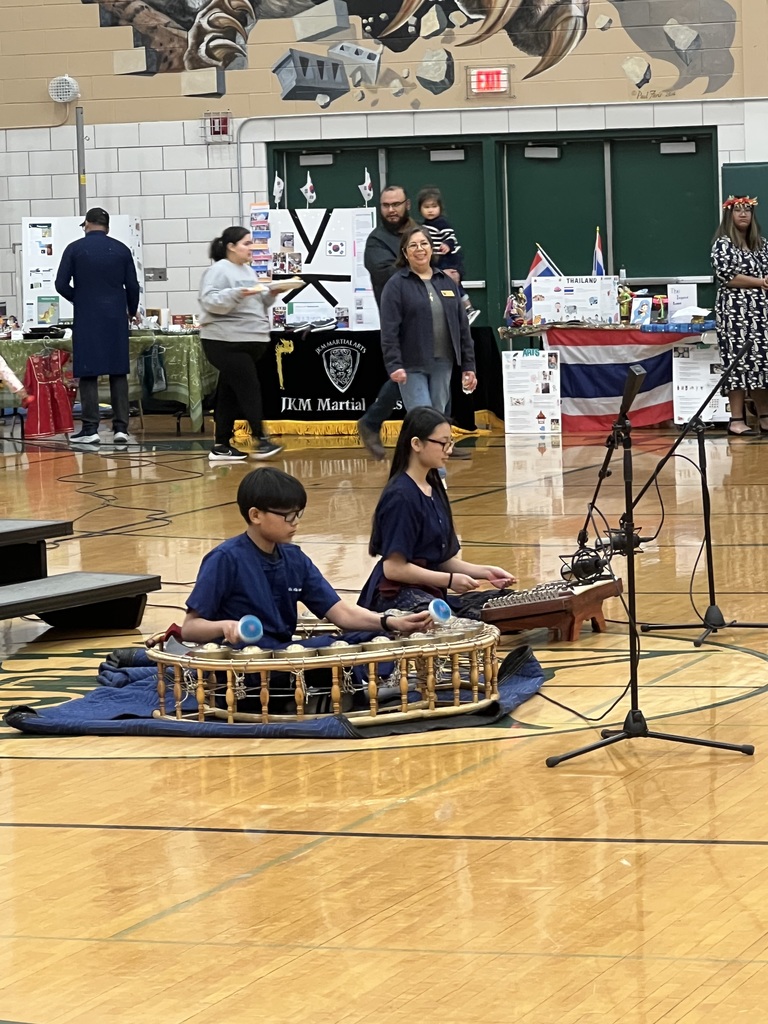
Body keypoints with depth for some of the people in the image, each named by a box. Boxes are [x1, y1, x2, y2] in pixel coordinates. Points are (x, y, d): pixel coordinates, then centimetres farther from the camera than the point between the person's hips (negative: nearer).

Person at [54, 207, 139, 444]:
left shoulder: (75, 249, -2)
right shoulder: (121, 250, 4)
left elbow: (61, 285, -3)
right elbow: (132, 286, 5)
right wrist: (132, 311, 24)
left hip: (86, 318, -2)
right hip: (116, 318, 2)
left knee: (88, 373, 2)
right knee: (118, 373, 6)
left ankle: (90, 428, -1)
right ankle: (121, 427, 2)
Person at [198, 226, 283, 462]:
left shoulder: (247, 271, 18)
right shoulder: (218, 271, -9)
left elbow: (256, 304, 24)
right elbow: (210, 301, -19)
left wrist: (270, 294, 6)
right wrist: (237, 293, -29)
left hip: (250, 342, 9)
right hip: (226, 342, -9)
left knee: (229, 394, 9)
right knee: (249, 389, -11)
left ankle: (221, 446, 10)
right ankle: (260, 441, -10)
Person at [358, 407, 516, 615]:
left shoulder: (435, 491, 15)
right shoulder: (401, 496, -13)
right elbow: (394, 568, -17)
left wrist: (485, 572, 3)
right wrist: (449, 580, -16)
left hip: (431, 594, 10)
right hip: (398, 596, -10)